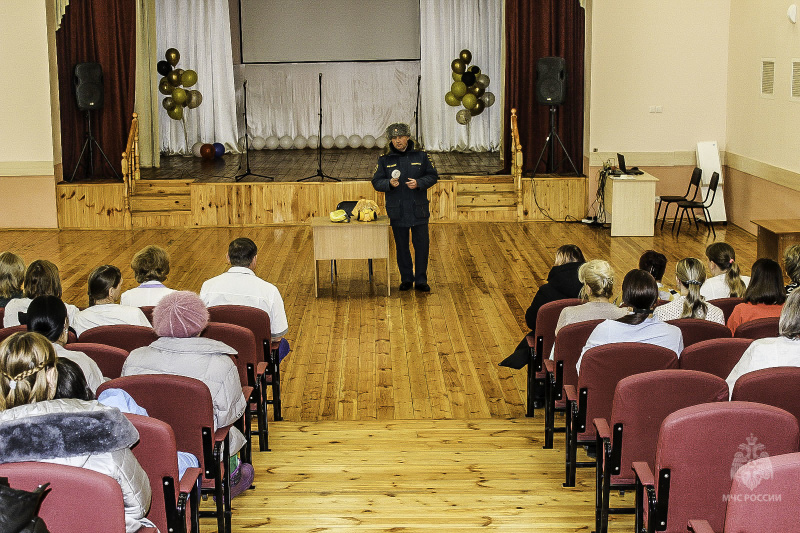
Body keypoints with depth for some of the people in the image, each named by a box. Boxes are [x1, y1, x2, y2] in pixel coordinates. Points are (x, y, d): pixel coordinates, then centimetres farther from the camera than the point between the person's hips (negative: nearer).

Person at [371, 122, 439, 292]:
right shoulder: (384, 160, 3)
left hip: (419, 210, 0)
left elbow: (433, 176, 5)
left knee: (422, 245, 2)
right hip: (397, 212, 0)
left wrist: (419, 183, -14)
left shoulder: (421, 156, 2)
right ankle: (406, 279, 21)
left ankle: (421, 280, 12)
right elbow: (376, 182, 2)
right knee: (401, 247, 8)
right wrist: (389, 183, -18)